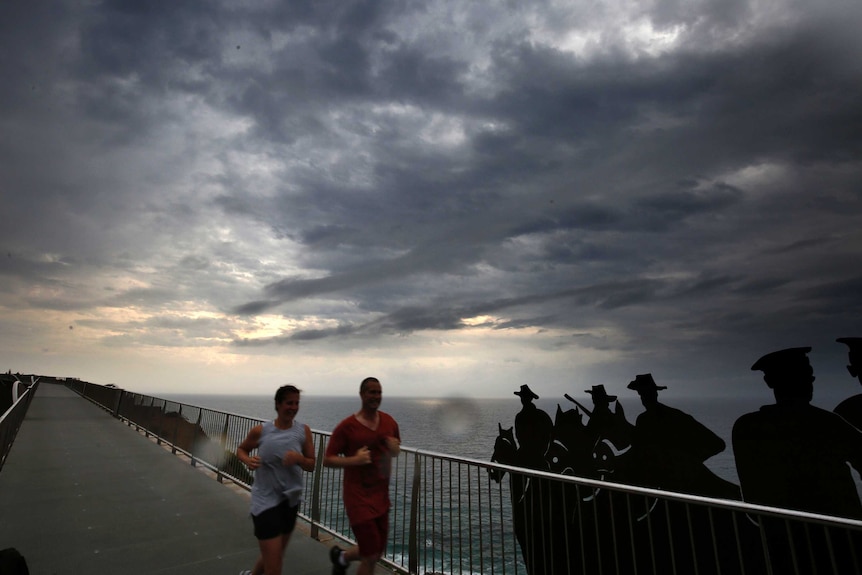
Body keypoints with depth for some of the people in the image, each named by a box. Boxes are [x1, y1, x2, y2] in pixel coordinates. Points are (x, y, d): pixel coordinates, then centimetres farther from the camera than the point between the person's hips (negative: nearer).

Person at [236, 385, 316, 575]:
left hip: (291, 500, 4)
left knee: (276, 555, 26)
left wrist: (299, 458, -25)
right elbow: (241, 449, 8)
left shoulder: (303, 431, -9)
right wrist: (247, 460, -14)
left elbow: (311, 465, -4)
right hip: (266, 501, -4)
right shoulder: (260, 431, -12)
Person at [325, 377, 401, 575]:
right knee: (371, 558, -1)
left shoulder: (389, 422, -1)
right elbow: (327, 460, -10)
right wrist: (354, 460, -25)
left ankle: (341, 556, 46)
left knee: (377, 553, 18)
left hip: (381, 497, 6)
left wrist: (395, 449, -10)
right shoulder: (346, 426, -15)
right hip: (358, 498, -6)